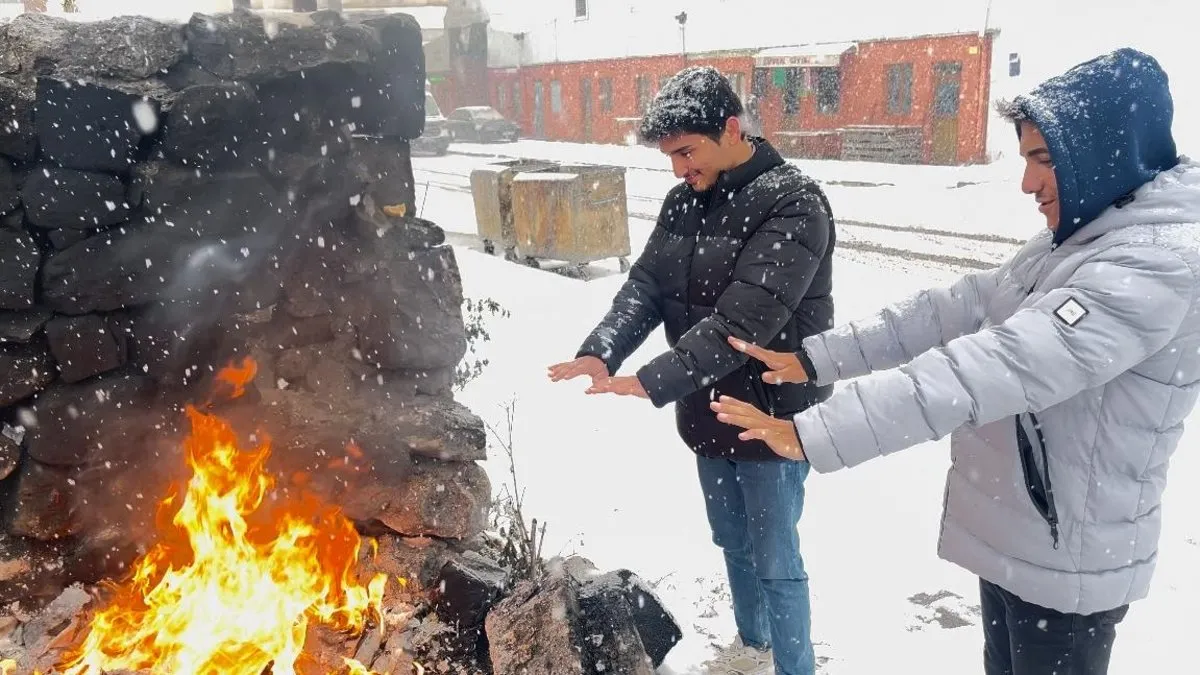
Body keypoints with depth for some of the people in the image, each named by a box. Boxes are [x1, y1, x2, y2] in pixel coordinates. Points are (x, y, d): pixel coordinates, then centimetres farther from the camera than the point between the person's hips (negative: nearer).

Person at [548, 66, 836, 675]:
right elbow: (646, 284, -3)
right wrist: (600, 352, -21)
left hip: (772, 418, -7)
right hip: (708, 411, 7)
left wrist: (653, 381, -34)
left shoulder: (793, 204, -21)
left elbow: (745, 318, -30)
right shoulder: (685, 199, 4)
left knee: (774, 559, 7)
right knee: (733, 543, 23)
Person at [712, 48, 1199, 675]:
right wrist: (813, 357, -8)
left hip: (1066, 563, -8)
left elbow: (992, 368, -36)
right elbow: (955, 310, 0)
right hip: (1011, 535, 8)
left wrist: (813, 434, -39)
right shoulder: (1075, 240, 5)